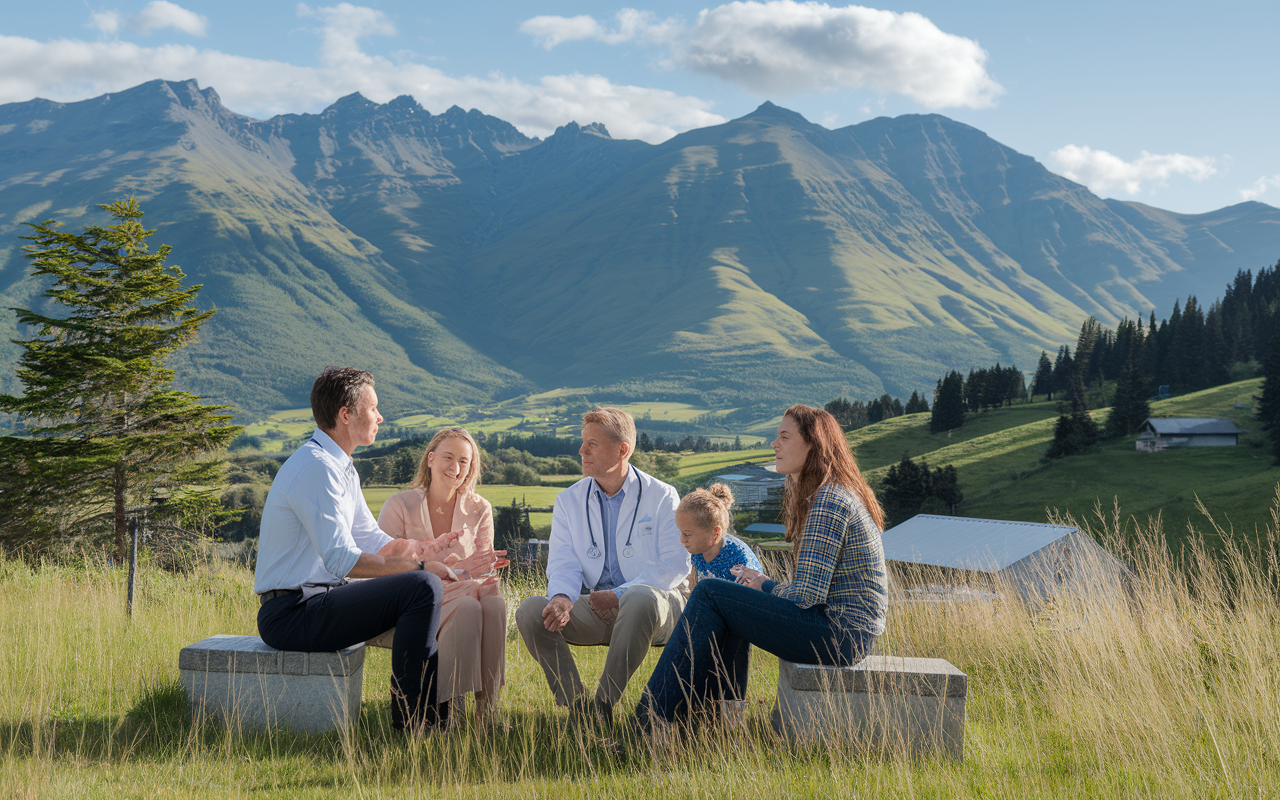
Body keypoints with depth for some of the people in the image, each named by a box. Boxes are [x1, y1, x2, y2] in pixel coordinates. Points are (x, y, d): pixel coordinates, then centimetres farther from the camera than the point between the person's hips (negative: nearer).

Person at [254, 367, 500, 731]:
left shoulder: (341, 467, 14)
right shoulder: (316, 467, -19)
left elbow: (371, 540, 17)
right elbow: (342, 560, -24)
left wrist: (424, 549, 1)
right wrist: (419, 565, -20)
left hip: (316, 600, 11)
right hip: (293, 614, -11)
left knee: (427, 585, 16)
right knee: (421, 587, -22)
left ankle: (434, 709, 18)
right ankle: (409, 722, -14)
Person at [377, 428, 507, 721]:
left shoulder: (479, 510, 5)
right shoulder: (399, 506, -4)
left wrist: (485, 582, -20)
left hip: (459, 595, 3)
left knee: (494, 602, -32)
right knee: (467, 607, -34)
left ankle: (486, 708, -29)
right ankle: (448, 705, -31)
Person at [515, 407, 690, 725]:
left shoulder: (662, 496, 1)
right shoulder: (569, 500, 12)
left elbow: (676, 565, -6)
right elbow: (563, 564, 3)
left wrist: (621, 594, -19)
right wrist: (562, 597, -22)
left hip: (657, 600, -3)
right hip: (597, 608, 3)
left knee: (641, 599, -40)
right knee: (531, 611, -22)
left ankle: (603, 703, -29)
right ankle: (578, 708, -20)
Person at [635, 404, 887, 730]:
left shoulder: (830, 502, -17)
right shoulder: (824, 496, 16)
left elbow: (808, 594, -20)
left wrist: (767, 586, -1)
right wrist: (764, 584, 6)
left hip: (841, 633, -10)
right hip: (847, 632, 10)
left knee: (710, 593, -9)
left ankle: (652, 720, -3)